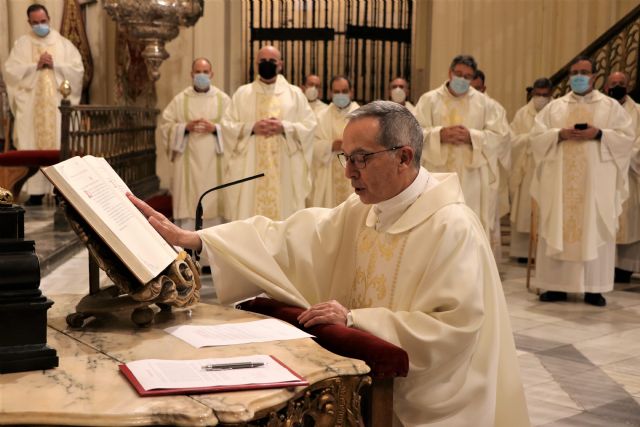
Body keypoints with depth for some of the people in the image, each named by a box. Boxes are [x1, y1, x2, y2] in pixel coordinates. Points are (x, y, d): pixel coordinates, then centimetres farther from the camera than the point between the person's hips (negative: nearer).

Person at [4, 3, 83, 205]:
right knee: (32, 148, -4)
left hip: (59, 105, 0)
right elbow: (10, 71, -2)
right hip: (30, 106, 0)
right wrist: (36, 65, -11)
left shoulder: (64, 44, 10)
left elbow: (78, 69, 2)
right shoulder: (21, 44, 9)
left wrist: (55, 65, -10)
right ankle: (36, 192, -2)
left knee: (60, 147, -5)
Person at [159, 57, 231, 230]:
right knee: (187, 204, -2)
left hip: (214, 164, 0)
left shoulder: (223, 99, 7)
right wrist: (185, 127, -13)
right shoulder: (180, 100, 6)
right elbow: (166, 125, 2)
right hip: (187, 164, 0)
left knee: (213, 204, -2)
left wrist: (215, 128, -14)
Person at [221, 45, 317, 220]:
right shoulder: (242, 93, 10)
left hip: (285, 170, 0)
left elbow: (309, 125, 2)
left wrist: (284, 127, -13)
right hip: (250, 170, 0)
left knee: (285, 213, -2)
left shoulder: (295, 93, 9)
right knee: (249, 214, -3)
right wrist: (251, 128, -12)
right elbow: (227, 125, 4)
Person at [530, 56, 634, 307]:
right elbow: (536, 137, 5)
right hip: (560, 181, 2)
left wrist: (599, 134, -14)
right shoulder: (554, 107, 12)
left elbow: (627, 137, 0)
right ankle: (556, 286, 4)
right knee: (557, 230, -1)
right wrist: (560, 134, -13)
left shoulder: (611, 106, 8)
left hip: (596, 181, -1)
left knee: (595, 231, -3)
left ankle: (593, 288, 2)